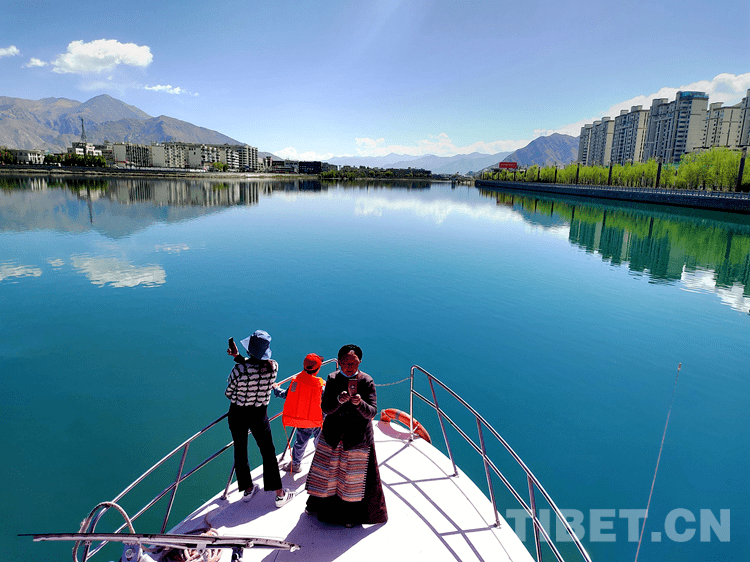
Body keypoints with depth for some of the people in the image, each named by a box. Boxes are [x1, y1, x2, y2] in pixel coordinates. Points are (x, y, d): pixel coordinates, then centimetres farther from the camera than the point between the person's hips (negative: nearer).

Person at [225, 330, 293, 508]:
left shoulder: (239, 370, -25)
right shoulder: (273, 367, -17)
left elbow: (229, 393, -9)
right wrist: (238, 357, -3)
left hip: (237, 414, -1)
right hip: (259, 415, 1)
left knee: (240, 451, 19)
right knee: (268, 452, 14)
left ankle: (248, 489, 36)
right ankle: (280, 494, 23)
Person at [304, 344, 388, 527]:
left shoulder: (367, 381, -12)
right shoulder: (332, 379, -6)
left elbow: (372, 412, -17)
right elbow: (325, 408, -12)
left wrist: (360, 404, -37)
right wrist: (339, 400, -31)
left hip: (357, 437, -2)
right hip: (333, 434, 2)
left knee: (354, 475, 9)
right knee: (326, 470, 15)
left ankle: (352, 513, 31)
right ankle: (318, 503, 41)